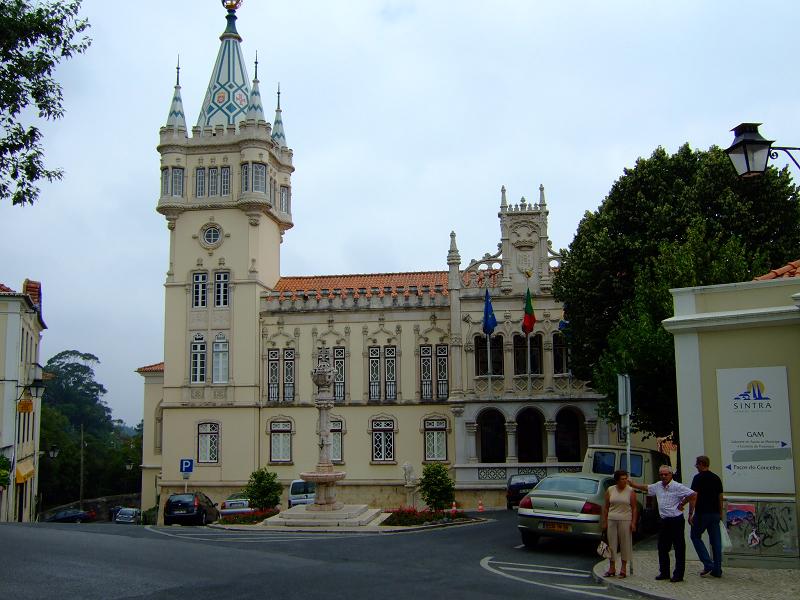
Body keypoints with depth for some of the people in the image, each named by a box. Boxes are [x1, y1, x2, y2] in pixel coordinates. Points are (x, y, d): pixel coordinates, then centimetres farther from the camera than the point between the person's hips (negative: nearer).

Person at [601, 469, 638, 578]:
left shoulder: (630, 491, 0)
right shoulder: (610, 490, 6)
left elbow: (634, 508, 0)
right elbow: (606, 507, 9)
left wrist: (633, 522, -7)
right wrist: (604, 521, 5)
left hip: (625, 520, -2)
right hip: (612, 520, 2)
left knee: (625, 543, 1)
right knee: (611, 543, 5)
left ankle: (623, 568, 10)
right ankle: (611, 568, 13)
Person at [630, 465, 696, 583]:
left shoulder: (677, 487, -11)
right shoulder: (657, 486, 10)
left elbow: (693, 494, -14)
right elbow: (644, 487, 22)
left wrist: (682, 503, -8)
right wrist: (629, 482, 20)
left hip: (676, 520, -7)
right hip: (664, 521, 7)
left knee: (679, 548, -1)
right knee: (662, 547, 11)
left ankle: (678, 574, 2)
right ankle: (664, 572, 21)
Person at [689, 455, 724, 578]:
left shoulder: (698, 478, -10)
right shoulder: (716, 478, 10)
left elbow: (694, 496, -14)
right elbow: (720, 497, 14)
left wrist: (690, 514, -11)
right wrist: (720, 513, 22)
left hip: (702, 513, -6)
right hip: (715, 513, 6)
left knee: (695, 536, 7)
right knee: (715, 540, 8)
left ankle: (708, 564, -4)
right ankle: (717, 570, 8)